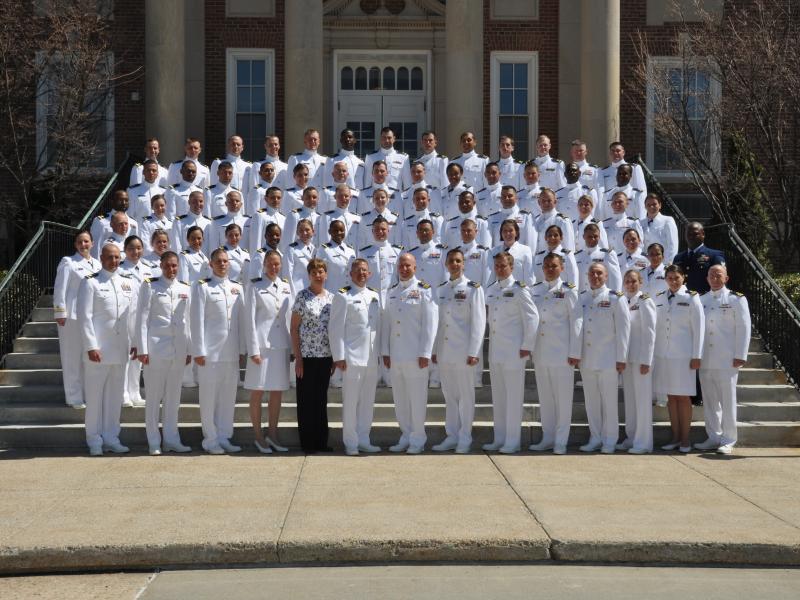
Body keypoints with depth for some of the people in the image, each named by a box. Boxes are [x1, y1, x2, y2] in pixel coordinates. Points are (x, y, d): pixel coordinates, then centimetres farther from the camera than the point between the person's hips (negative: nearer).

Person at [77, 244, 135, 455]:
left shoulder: (127, 283, 12)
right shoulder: (90, 283, -3)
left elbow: (132, 314, 13)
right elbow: (85, 317, -8)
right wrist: (91, 346, -14)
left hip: (120, 349, 5)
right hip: (98, 349, -5)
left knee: (115, 394, 9)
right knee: (95, 394, 1)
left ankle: (111, 437, 18)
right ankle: (94, 440, 10)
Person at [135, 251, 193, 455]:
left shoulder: (185, 288, 10)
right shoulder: (150, 286, -1)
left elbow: (187, 320, 13)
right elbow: (142, 318, -4)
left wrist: (189, 349, 10)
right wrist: (142, 349, -9)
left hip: (178, 349, 4)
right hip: (156, 346, -4)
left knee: (173, 396, 9)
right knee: (153, 396, 2)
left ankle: (171, 439, 17)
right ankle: (154, 442, 9)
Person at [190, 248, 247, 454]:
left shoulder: (237, 288, 13)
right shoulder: (202, 287, -1)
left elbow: (241, 319, 14)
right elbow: (197, 319, -4)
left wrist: (243, 348, 10)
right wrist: (198, 351, -9)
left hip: (231, 352, 5)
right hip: (210, 351, -4)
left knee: (229, 396, 8)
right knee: (209, 395, 0)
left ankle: (224, 437, 17)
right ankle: (211, 440, 9)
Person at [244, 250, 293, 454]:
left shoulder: (285, 287, 11)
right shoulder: (255, 286, -3)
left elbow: (289, 316, 14)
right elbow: (250, 318, -6)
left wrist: (292, 345, 9)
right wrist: (253, 349, -12)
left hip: (281, 345, 5)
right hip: (261, 344, -5)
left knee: (277, 392, 9)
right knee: (257, 392, 1)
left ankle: (272, 434, 19)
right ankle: (258, 436, 10)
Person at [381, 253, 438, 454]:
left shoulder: (424, 291, -3)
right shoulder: (392, 292, 13)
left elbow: (429, 324, -7)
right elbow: (386, 322, 13)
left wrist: (425, 354, -11)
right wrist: (385, 351, 7)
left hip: (415, 355, -5)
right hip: (395, 355, 5)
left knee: (417, 397, -1)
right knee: (399, 397, 10)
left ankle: (418, 439, 9)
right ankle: (405, 437, 21)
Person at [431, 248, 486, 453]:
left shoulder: (473, 288, -4)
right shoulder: (441, 289, 12)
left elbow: (478, 322, -7)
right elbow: (438, 321, 15)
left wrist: (473, 352, -12)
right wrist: (434, 349, 11)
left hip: (464, 351, -5)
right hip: (444, 351, 5)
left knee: (465, 396, 1)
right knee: (449, 395, 10)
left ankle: (464, 439, 8)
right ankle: (451, 436, 17)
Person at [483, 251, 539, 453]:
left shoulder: (519, 289, -7)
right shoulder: (491, 290, 13)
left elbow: (531, 318, -9)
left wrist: (527, 346, -11)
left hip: (514, 351, -7)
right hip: (495, 350, 7)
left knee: (513, 396, -3)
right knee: (498, 396, 11)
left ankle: (512, 442, 2)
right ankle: (499, 439, 18)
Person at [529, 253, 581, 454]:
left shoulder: (568, 291, -3)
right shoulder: (534, 291, 11)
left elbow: (576, 322, -5)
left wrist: (575, 353, -9)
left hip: (562, 354, -5)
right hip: (540, 353, 5)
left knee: (563, 398, 0)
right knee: (545, 397, 10)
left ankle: (560, 441, 6)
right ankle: (547, 438, 19)